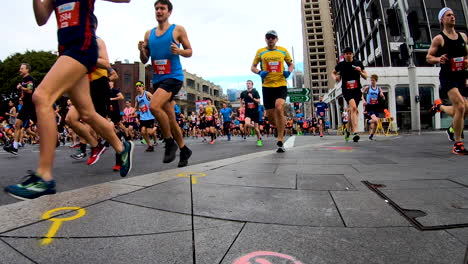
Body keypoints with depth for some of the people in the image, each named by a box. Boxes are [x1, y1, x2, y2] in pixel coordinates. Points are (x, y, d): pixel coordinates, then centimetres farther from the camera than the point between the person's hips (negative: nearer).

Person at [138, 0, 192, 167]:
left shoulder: (178, 30, 3)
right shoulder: (149, 34, 15)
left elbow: (189, 52, 5)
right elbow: (145, 61, 16)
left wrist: (179, 51, -16)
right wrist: (141, 50, -5)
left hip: (174, 76, -6)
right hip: (157, 79, 6)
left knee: (154, 106, -27)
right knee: (170, 118, 8)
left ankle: (170, 143, -8)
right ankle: (184, 150, 23)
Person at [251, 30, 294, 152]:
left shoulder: (283, 50, 10)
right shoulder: (260, 52, 8)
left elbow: (291, 64, 21)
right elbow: (253, 67, 12)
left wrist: (289, 71, -1)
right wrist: (259, 72, -9)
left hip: (281, 85, -1)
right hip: (267, 86, 2)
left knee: (279, 108, -22)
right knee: (269, 114, 1)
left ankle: (280, 142, -16)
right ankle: (280, 128, 36)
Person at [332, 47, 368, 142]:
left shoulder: (358, 63, 4)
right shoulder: (340, 65, 1)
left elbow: (365, 77, 8)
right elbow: (333, 73, 19)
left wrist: (360, 71, -13)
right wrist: (335, 77, -4)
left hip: (357, 89, 3)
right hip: (346, 90, -3)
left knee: (352, 110, 12)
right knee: (353, 107, -25)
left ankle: (350, 129, 35)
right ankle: (355, 132, -31)